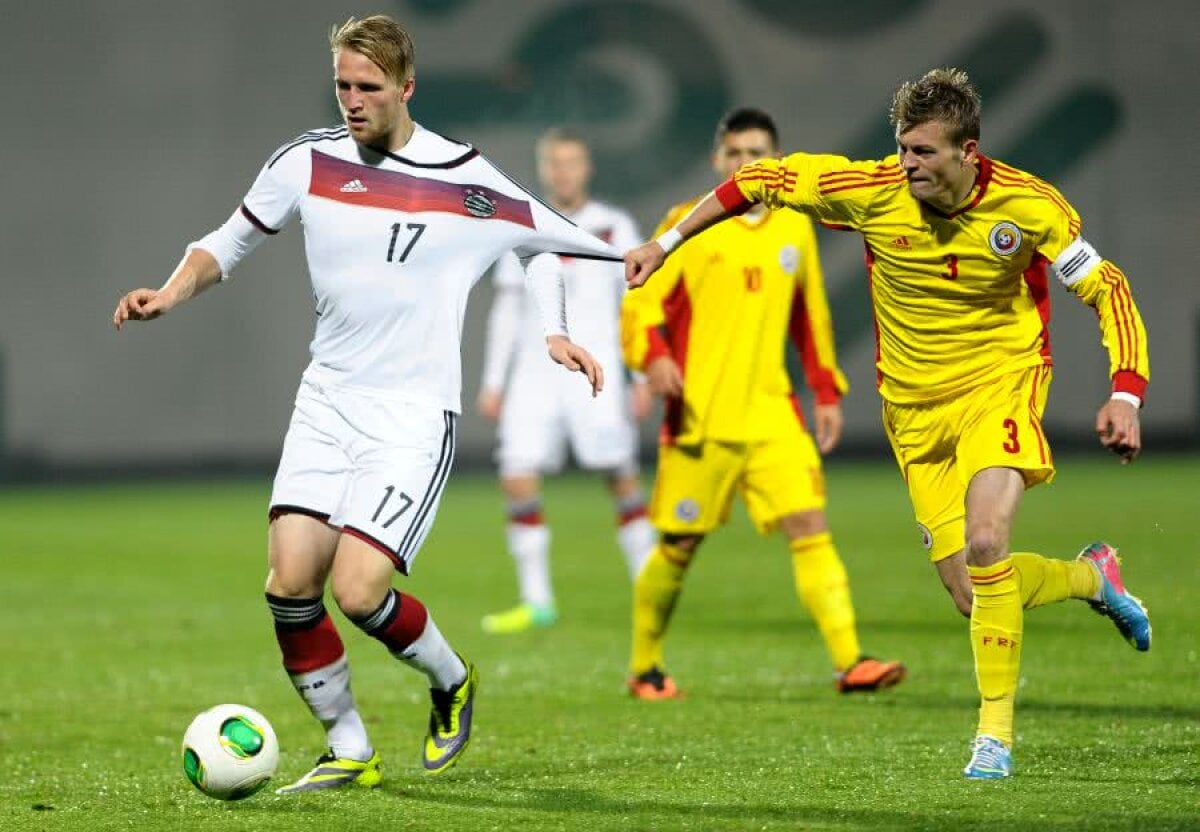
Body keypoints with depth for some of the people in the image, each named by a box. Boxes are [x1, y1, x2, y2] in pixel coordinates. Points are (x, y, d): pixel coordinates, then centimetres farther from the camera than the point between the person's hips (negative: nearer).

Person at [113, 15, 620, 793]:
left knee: (358, 590, -18)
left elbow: (560, 244, 11)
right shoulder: (309, 161, 2)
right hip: (327, 401, 4)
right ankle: (349, 752, 8)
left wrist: (555, 334, 3)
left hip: (415, 415, -4)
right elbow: (229, 243, 12)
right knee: (290, 582, -10)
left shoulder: (470, 182, -6)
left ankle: (452, 682, 13)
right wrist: (173, 292, -4)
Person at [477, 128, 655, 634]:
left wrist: (643, 379, -2)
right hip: (535, 373, 3)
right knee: (518, 477, -9)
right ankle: (536, 601, -2)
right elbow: (506, 310, 15)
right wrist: (492, 382, 11)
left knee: (621, 476, -8)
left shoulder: (614, 227, 5)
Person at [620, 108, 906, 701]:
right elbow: (641, 303, -3)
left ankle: (849, 662, -18)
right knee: (679, 545, 4)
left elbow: (811, 318, 24)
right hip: (701, 415, -3)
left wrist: (827, 393, 20)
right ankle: (645, 669, 23)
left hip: (772, 413, 3)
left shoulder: (794, 230, 12)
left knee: (810, 527, -12)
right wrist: (655, 357, -22)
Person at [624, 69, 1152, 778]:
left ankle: (997, 727, -12)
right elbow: (761, 180, 1)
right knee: (972, 596, -1)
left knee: (985, 542, -28)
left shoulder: (1029, 206, -15)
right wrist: (665, 244, 2)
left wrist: (1125, 395, -18)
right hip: (915, 407, 3)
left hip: (1000, 382, -3)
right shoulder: (871, 191, -13)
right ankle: (1091, 577, 32)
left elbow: (1107, 290, -6)